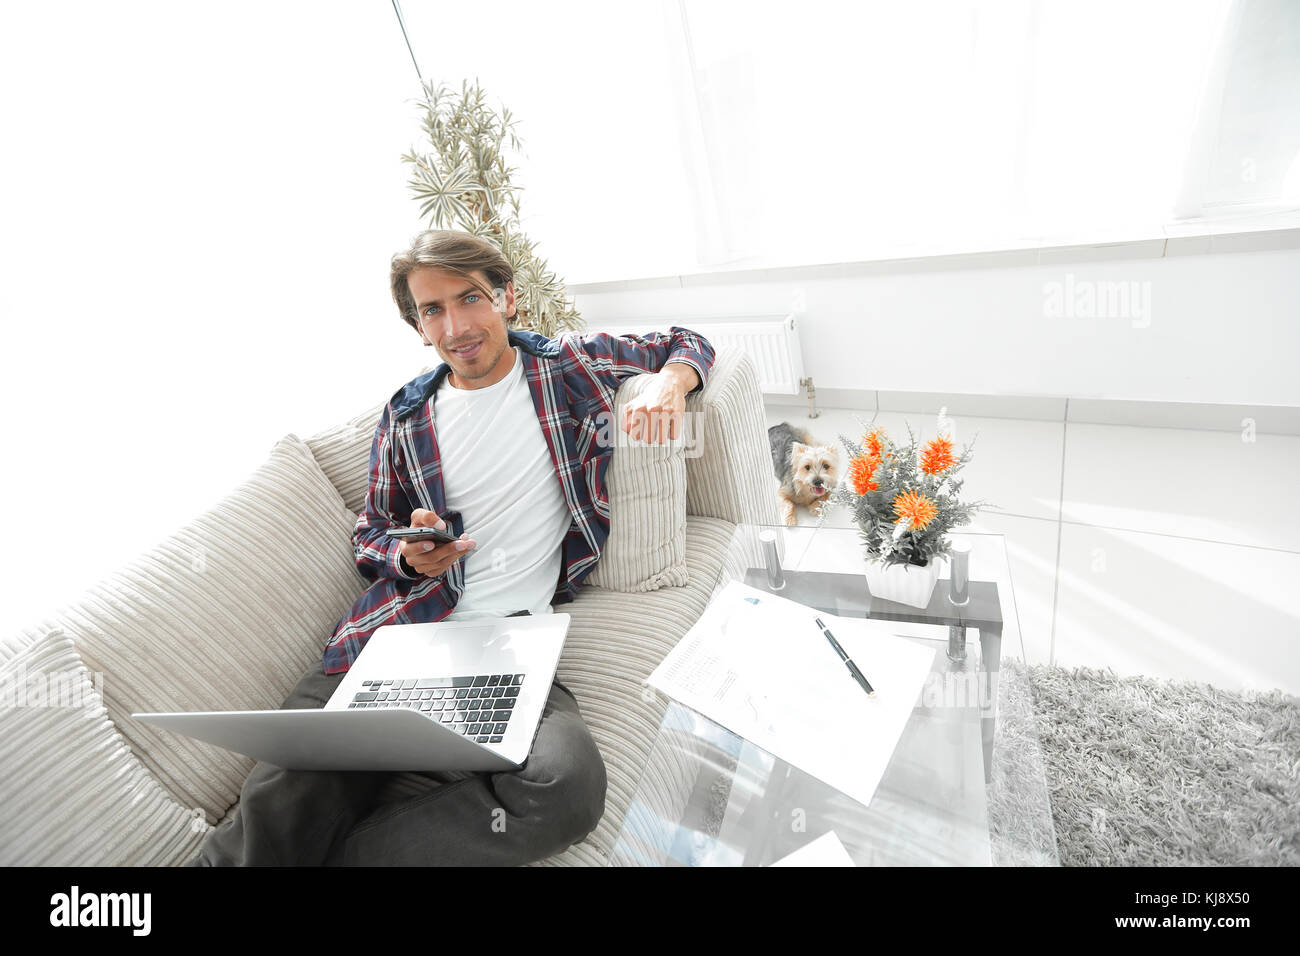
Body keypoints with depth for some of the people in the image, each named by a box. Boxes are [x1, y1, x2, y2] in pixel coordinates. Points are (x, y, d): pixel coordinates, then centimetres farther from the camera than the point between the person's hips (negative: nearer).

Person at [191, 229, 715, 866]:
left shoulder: (570, 364, 8)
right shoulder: (406, 415, 12)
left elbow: (687, 344, 19)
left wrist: (668, 383, -5)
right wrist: (407, 555, -4)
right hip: (400, 629, 2)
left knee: (568, 781, -31)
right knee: (284, 795, -26)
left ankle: (340, 852, -10)